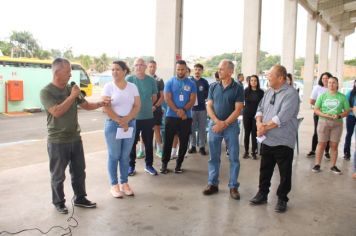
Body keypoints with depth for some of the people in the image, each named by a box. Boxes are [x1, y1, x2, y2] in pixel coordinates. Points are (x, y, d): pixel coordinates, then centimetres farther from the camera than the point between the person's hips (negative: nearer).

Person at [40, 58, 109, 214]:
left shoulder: (71, 89, 5)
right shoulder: (46, 92, -12)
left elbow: (86, 105, 12)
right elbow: (57, 112, -25)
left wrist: (101, 104, -4)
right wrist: (72, 96, -21)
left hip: (75, 138, 6)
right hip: (57, 141, -6)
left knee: (79, 171, 15)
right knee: (58, 175, 8)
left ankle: (80, 198, 31)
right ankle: (59, 203, 25)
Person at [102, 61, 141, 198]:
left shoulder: (132, 87, 5)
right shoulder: (108, 87, -3)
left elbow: (137, 106, 0)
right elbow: (106, 108, -10)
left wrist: (126, 120, -13)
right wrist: (120, 122, -13)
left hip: (130, 124, 3)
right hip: (113, 124, -3)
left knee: (125, 156, 9)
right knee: (114, 156, 3)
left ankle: (124, 183, 21)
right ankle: (114, 185, 13)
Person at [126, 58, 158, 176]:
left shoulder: (151, 80, 2)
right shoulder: (129, 79, -6)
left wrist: (146, 106, 10)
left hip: (148, 117, 2)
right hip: (133, 117, -2)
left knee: (148, 142, 11)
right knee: (132, 142, 7)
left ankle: (149, 165, 25)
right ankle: (131, 165, 20)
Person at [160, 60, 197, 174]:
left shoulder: (191, 84, 5)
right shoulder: (170, 82, 1)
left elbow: (192, 100, -1)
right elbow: (167, 99, -6)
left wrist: (183, 110, -16)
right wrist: (177, 111, -16)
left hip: (186, 117, 2)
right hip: (171, 116, -1)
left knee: (184, 142, 6)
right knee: (168, 141, 2)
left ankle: (179, 164, 19)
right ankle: (164, 163, 13)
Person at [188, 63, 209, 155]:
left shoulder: (204, 82, 5)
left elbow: (208, 94, 11)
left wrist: (203, 98, -2)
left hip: (202, 108, 0)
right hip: (191, 108, 0)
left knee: (202, 128, 4)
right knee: (192, 128, 6)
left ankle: (202, 146, 13)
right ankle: (193, 146, 17)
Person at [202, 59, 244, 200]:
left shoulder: (238, 88, -4)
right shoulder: (213, 87, 5)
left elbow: (237, 110, -8)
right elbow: (209, 106, 3)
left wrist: (224, 124, -14)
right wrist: (217, 121, -12)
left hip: (231, 125, -2)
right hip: (214, 124, 3)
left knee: (234, 157, 2)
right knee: (213, 157, 9)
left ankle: (233, 187, 12)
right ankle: (212, 184, 19)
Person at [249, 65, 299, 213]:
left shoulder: (291, 94, -15)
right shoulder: (269, 92, 10)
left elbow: (282, 117, -23)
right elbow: (260, 109, 9)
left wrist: (265, 128, -14)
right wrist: (259, 123, -11)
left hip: (283, 142, -7)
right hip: (266, 140, 7)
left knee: (285, 173, 7)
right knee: (264, 170, 17)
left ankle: (282, 199, 22)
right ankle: (262, 194, 31)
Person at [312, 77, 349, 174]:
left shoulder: (342, 97, 5)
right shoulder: (322, 96, 4)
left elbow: (347, 111, 6)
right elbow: (316, 110, 2)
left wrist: (339, 116, -14)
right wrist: (325, 115, -15)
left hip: (337, 123, 1)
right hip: (323, 122, -1)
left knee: (334, 145, 4)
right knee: (321, 144, -1)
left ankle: (333, 166, 14)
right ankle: (317, 164, 6)